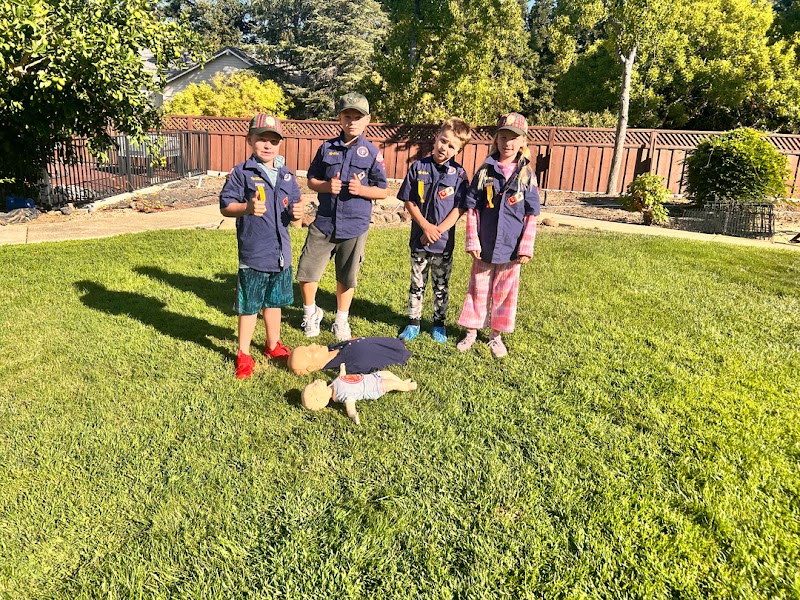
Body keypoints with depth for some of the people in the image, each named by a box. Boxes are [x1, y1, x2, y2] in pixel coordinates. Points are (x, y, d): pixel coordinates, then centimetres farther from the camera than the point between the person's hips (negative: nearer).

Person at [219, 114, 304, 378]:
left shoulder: (287, 176, 9)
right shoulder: (241, 173, -6)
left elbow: (295, 206, 17)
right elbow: (225, 206, -8)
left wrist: (297, 213, -6)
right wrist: (247, 208, -26)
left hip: (281, 252, 5)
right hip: (253, 254, -5)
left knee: (274, 302, 19)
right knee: (249, 306, 5)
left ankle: (273, 345, 37)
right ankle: (243, 354, 21)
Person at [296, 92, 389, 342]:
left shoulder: (372, 152, -2)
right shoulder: (327, 148, 4)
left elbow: (383, 191, 1)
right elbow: (311, 180, 11)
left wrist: (361, 189, -18)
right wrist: (326, 186, -11)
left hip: (354, 226, -1)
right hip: (323, 222, 2)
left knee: (346, 278, 11)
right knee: (306, 273, 1)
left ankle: (341, 321, 32)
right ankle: (310, 312, 28)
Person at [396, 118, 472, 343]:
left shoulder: (459, 173, -4)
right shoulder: (419, 167, -2)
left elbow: (459, 208, -7)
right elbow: (409, 201, -1)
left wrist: (437, 231, -15)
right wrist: (425, 226, -12)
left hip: (444, 241, 0)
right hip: (419, 239, 1)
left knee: (441, 286, 12)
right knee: (417, 283, 12)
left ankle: (439, 323, 26)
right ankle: (413, 322, 24)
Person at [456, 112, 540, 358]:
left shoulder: (527, 174, -1)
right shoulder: (485, 171, -1)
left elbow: (531, 216, 0)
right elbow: (472, 209, 0)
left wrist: (526, 247, -6)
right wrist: (472, 241, -5)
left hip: (511, 247, 0)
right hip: (485, 245, 0)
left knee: (504, 292, 10)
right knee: (478, 289, 11)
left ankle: (496, 335, 25)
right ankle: (471, 331, 25)